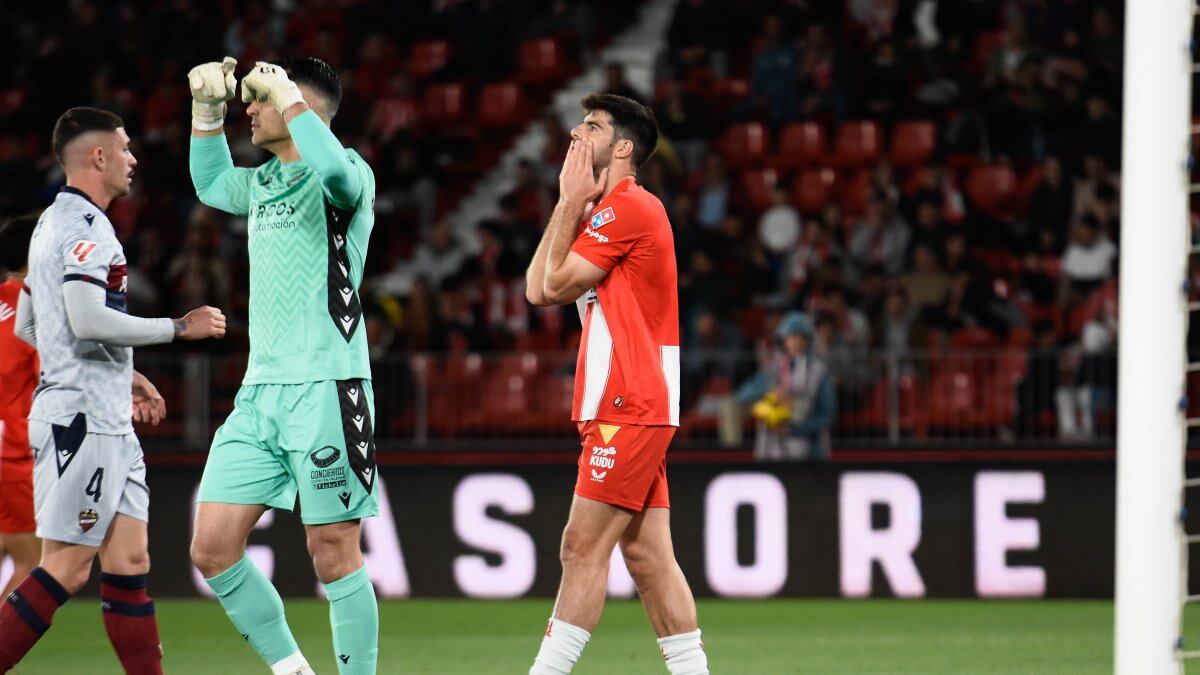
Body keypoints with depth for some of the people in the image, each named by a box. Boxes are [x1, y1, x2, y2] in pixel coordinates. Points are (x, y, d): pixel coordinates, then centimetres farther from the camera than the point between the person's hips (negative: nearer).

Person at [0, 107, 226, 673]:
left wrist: (124, 376, 27)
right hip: (82, 416, -10)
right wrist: (179, 327, -13)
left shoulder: (55, 221, 20)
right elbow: (88, 320, -23)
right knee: (67, 568, -10)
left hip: (105, 420, 10)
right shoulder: (85, 225, -12)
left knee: (129, 560, 5)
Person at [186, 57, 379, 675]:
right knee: (212, 551, 2)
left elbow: (334, 168, -31)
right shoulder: (263, 182, 18)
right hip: (259, 391, 8)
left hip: (325, 391, -8)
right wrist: (206, 106, 27)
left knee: (334, 555, -6)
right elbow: (210, 183, 41)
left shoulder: (344, 175, -5)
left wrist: (283, 92, -19)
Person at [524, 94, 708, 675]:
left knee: (583, 548, -12)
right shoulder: (606, 211, 22)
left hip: (628, 409, -10)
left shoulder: (629, 206, -10)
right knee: (647, 557, 6)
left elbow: (556, 283, -10)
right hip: (637, 410, 10)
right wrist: (569, 204, 12)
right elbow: (538, 291, 14)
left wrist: (573, 202, -2)